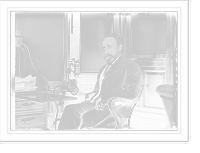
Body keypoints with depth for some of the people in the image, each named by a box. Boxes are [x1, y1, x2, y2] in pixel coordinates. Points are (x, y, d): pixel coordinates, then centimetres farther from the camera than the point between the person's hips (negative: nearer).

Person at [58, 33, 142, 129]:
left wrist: (103, 97, -12)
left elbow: (131, 92, -17)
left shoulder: (131, 66, 0)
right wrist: (96, 101, 4)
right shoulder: (103, 68, 28)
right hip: (96, 105, 7)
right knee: (70, 110, -22)